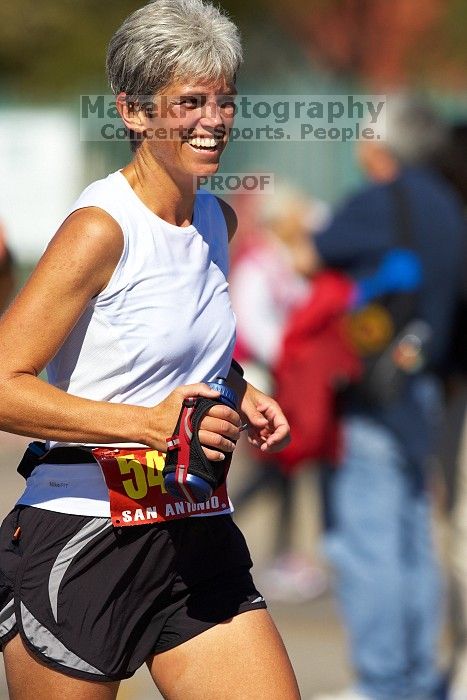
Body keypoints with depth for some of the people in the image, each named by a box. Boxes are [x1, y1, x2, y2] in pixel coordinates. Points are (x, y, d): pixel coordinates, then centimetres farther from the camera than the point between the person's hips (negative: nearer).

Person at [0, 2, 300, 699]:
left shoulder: (218, 221, 10)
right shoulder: (101, 228, -14)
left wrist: (240, 396, 11)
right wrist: (151, 422, -25)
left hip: (198, 540, 7)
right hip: (81, 542, -7)